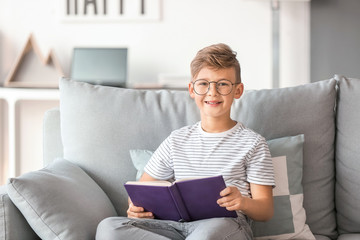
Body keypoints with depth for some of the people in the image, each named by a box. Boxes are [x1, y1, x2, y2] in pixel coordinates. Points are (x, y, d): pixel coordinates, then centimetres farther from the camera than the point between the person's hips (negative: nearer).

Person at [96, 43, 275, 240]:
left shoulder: (252, 143, 12)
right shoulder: (177, 140, 22)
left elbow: (266, 211, 7)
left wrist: (243, 202, -19)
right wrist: (136, 207, -2)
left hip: (227, 224, -5)